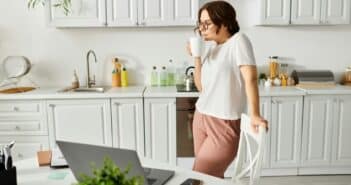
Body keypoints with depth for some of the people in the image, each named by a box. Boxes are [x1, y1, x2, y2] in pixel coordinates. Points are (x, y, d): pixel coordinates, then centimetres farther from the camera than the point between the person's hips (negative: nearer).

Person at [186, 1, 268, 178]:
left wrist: (254, 116, -27)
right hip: (201, 117, 7)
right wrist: (197, 57, -2)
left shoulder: (238, 41, -12)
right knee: (213, 176, 10)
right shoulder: (210, 47, 8)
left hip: (225, 123, -7)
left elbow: (250, 78, -21)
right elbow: (201, 87, 9)